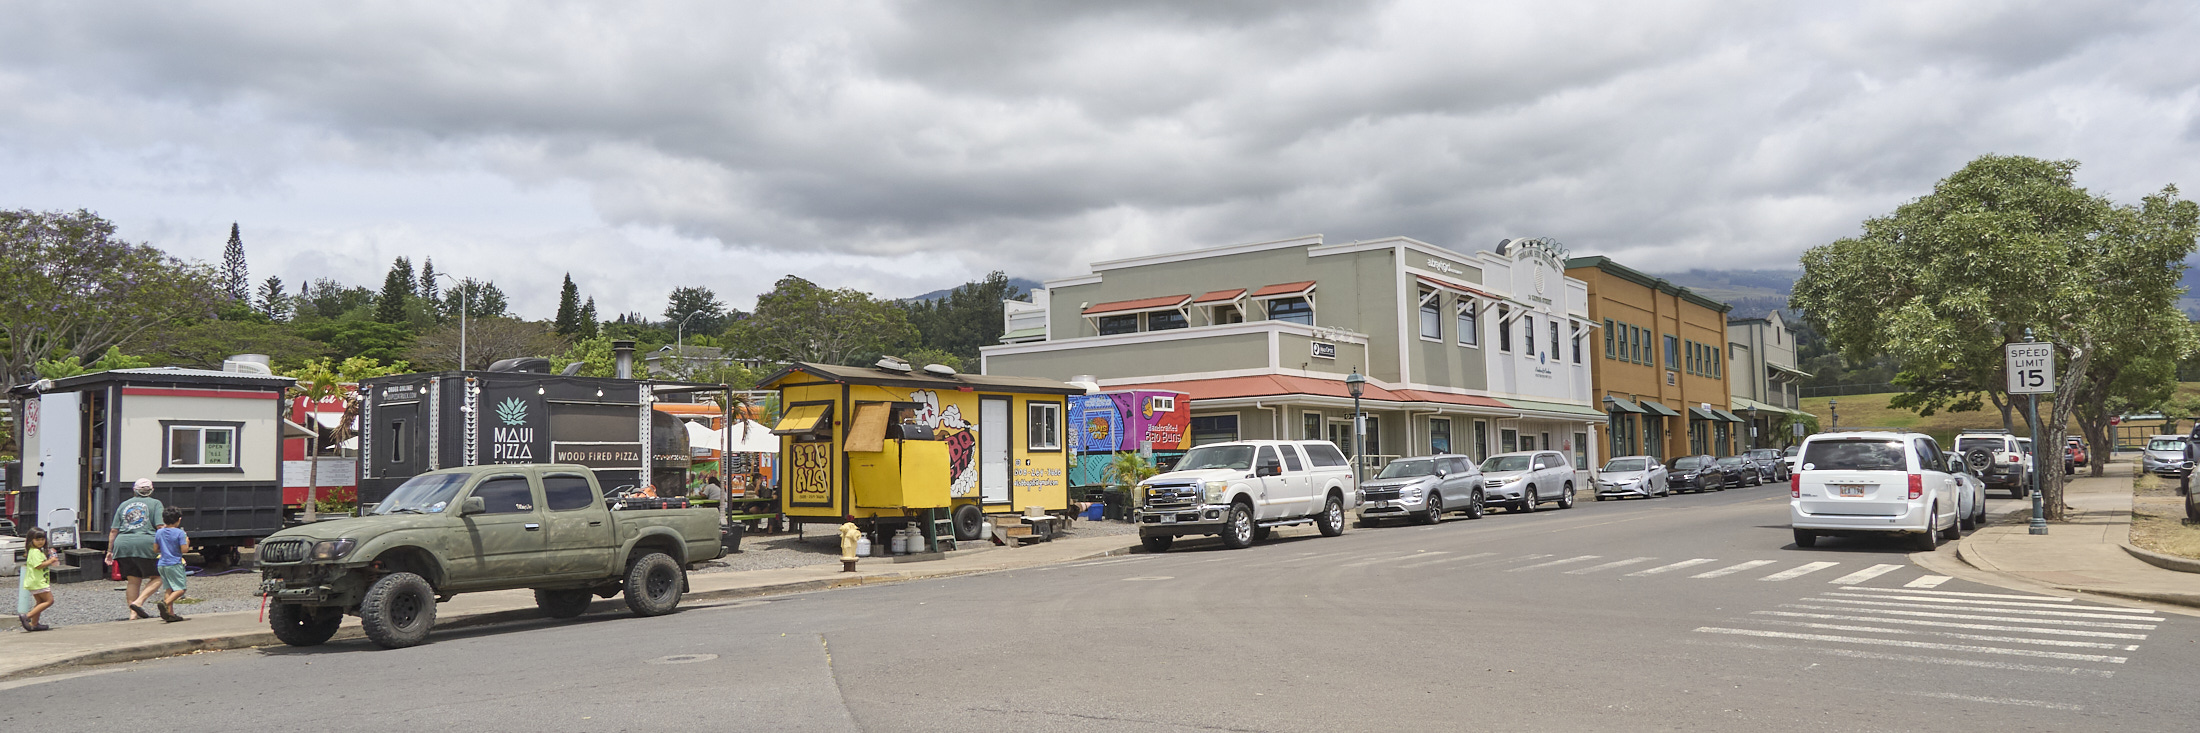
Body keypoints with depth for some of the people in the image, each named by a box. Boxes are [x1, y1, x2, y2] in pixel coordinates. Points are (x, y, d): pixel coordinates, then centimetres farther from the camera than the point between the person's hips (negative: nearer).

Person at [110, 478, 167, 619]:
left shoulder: (124, 505, 20)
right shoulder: (155, 503, 7)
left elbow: (113, 530, 17)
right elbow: (160, 526, -5)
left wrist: (110, 551, 20)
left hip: (122, 545, 5)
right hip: (144, 544, -5)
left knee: (133, 581, 9)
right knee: (157, 578, 5)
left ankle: (133, 614, 2)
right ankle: (138, 602, -15)